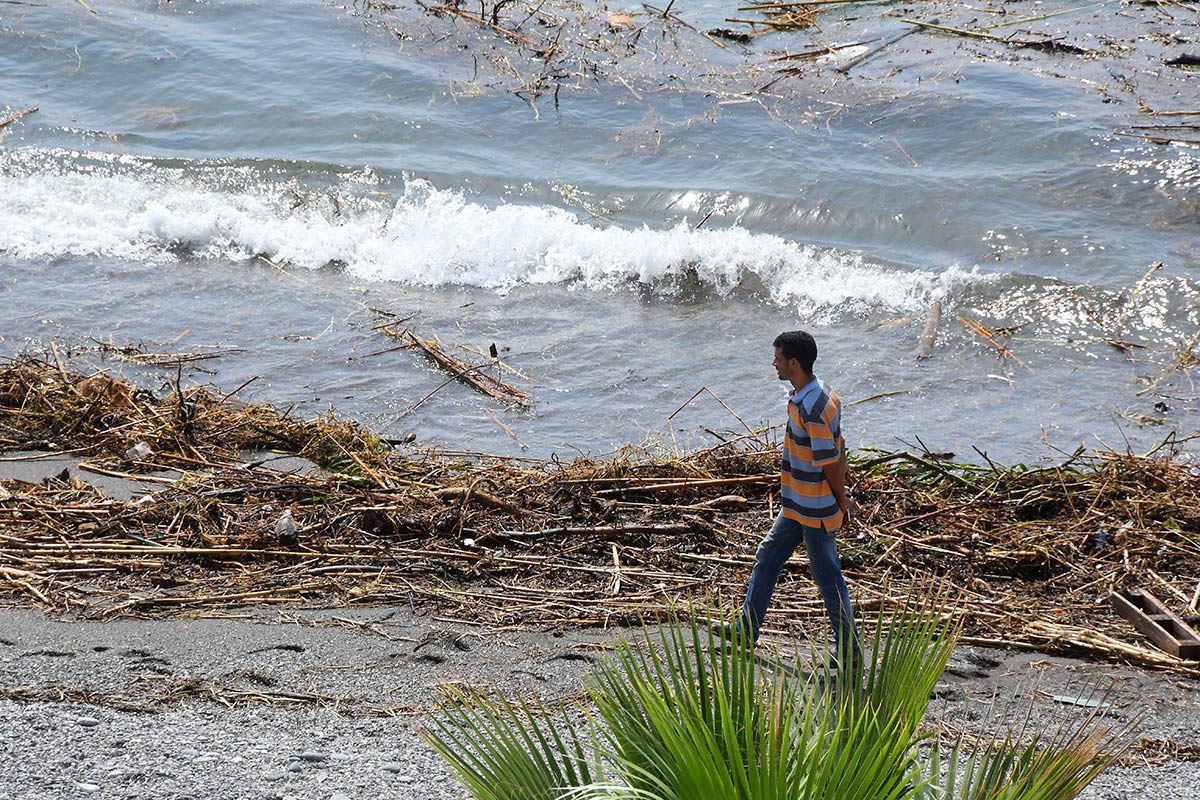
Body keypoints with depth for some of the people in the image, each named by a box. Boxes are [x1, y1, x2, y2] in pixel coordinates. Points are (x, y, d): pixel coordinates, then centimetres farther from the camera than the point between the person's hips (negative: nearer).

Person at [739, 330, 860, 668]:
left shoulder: (810, 409, -29)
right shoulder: (816, 394, 4)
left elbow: (830, 462, -23)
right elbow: (838, 448, 10)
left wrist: (842, 502, -10)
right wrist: (843, 498, 14)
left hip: (815, 512, -10)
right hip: (798, 506, 10)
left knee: (827, 576, 3)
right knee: (768, 555, 19)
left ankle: (849, 651, 16)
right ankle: (746, 631, 31)